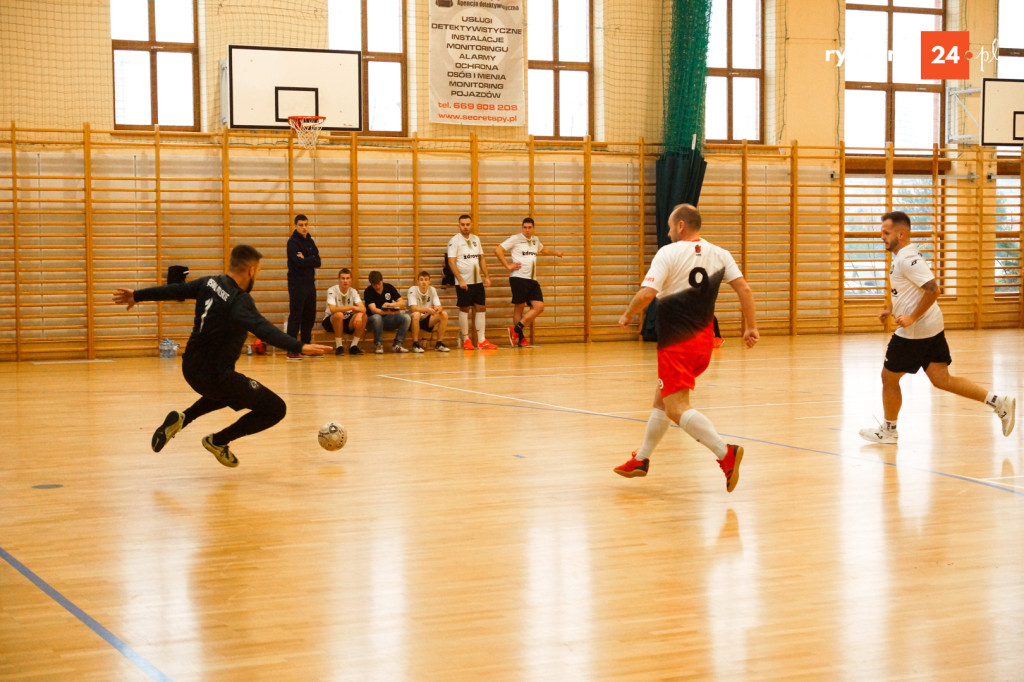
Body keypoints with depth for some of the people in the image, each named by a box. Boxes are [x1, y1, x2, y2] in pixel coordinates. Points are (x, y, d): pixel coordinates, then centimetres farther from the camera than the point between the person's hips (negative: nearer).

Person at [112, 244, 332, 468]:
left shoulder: (210, 283, 2)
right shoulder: (239, 300, -21)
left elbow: (175, 290, 15)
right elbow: (262, 328, -38)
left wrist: (137, 296, 29)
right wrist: (299, 347, -48)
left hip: (190, 368, 9)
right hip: (214, 377, -9)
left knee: (227, 391, 39)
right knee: (276, 409, 1)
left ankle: (182, 418, 21)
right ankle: (218, 441, 8)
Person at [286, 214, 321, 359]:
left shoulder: (310, 242, 14)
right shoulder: (293, 242, -7)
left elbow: (318, 262, 2)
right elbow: (299, 262, -21)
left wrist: (305, 259, -13)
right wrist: (312, 259, -6)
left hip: (310, 283, 7)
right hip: (297, 284, -7)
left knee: (310, 316, 10)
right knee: (295, 316, -8)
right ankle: (291, 351, -7)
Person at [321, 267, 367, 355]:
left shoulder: (353, 291, -2)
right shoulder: (332, 291, -16)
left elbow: (363, 308, -16)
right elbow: (333, 309, -31)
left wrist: (359, 315, -40)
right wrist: (352, 307, -34)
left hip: (347, 322, 4)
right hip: (331, 321, -4)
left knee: (363, 316, -23)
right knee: (339, 315, -38)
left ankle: (353, 346, -12)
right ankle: (339, 347, -24)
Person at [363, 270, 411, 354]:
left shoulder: (389, 288, 2)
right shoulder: (368, 292, -11)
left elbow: (402, 303, -2)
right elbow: (373, 310, -25)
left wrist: (391, 304, -23)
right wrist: (390, 312, -41)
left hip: (388, 319, 4)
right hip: (374, 319, -4)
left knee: (406, 318, -22)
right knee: (376, 317, -40)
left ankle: (397, 344, -14)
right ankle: (378, 344, -19)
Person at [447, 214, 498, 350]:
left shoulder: (476, 239, 12)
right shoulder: (454, 241, -6)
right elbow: (451, 262, -12)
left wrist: (486, 276, 10)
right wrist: (460, 280, -19)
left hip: (478, 281, 6)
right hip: (464, 282, -6)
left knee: (481, 308, 3)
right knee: (464, 309, 0)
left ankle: (481, 340, 6)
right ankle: (465, 340, 9)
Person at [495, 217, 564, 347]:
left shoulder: (535, 240, 19)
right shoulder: (515, 239, -2)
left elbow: (542, 249, 43)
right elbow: (498, 250, -7)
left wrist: (555, 252, 46)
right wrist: (508, 266, -9)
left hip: (532, 279, 7)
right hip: (519, 278, -7)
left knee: (539, 307, -4)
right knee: (519, 307, -2)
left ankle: (516, 330, 2)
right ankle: (520, 338, 4)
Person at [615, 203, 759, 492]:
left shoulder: (668, 253, -9)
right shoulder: (719, 254, 7)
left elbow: (646, 294, -18)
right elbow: (744, 289, -2)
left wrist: (627, 316, -2)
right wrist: (751, 327, 2)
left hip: (676, 343, -7)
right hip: (704, 340, 7)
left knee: (676, 408, -8)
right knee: (662, 399, 21)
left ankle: (725, 452, -25)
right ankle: (641, 460, 30)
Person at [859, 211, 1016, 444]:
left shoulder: (907, 259, -19)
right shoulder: (904, 256, 14)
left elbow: (932, 290, -27)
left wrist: (912, 318, -24)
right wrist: (890, 310, 18)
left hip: (914, 332, -10)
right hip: (932, 329, 10)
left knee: (889, 378, 6)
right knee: (942, 380, 8)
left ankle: (888, 430, 20)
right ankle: (998, 402, 2)